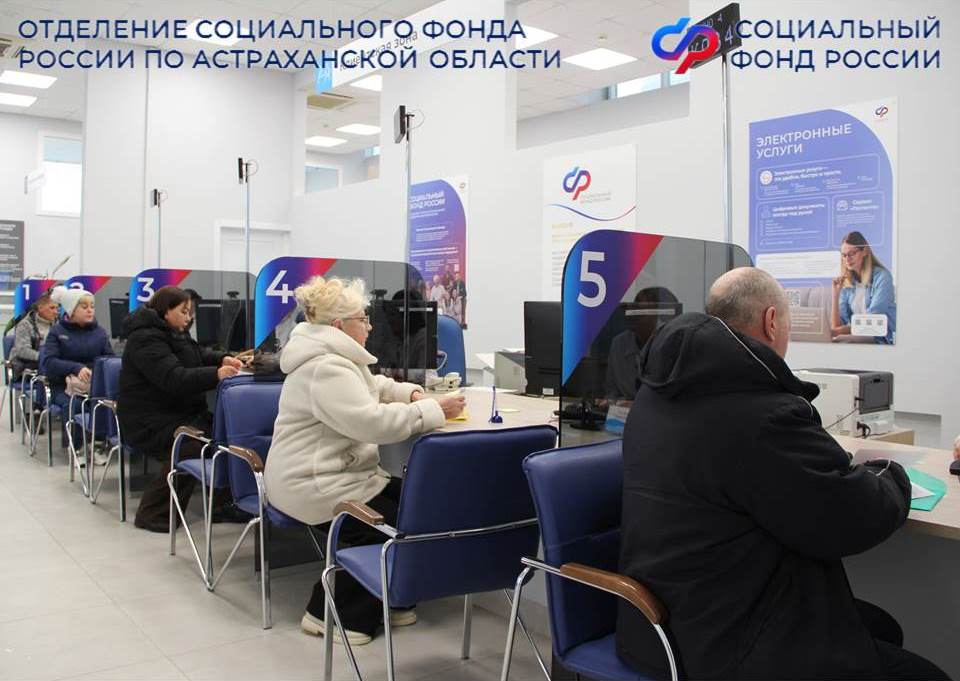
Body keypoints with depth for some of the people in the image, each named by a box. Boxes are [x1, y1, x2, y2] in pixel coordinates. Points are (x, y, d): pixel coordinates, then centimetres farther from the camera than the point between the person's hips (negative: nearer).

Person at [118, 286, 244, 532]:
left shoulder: (174, 334, 16)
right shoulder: (145, 339, -16)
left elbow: (198, 355, 24)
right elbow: (175, 379, -29)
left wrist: (223, 359, 2)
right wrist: (216, 374, -39)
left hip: (180, 414, 9)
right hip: (149, 423, -9)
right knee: (194, 443, -33)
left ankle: (221, 502, -7)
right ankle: (152, 512, -21)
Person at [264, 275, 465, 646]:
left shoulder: (336, 356, 11)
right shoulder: (326, 368, -25)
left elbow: (373, 387, 26)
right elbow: (372, 421, -34)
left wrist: (411, 392, 7)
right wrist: (433, 410, -27)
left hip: (338, 472, 11)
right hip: (313, 486, -11)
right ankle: (329, 613, 2)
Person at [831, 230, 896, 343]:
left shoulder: (882, 276, -6)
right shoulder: (846, 282, 8)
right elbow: (837, 325, 2)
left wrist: (840, 330, -27)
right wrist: (836, 295, -8)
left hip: (882, 340, -5)